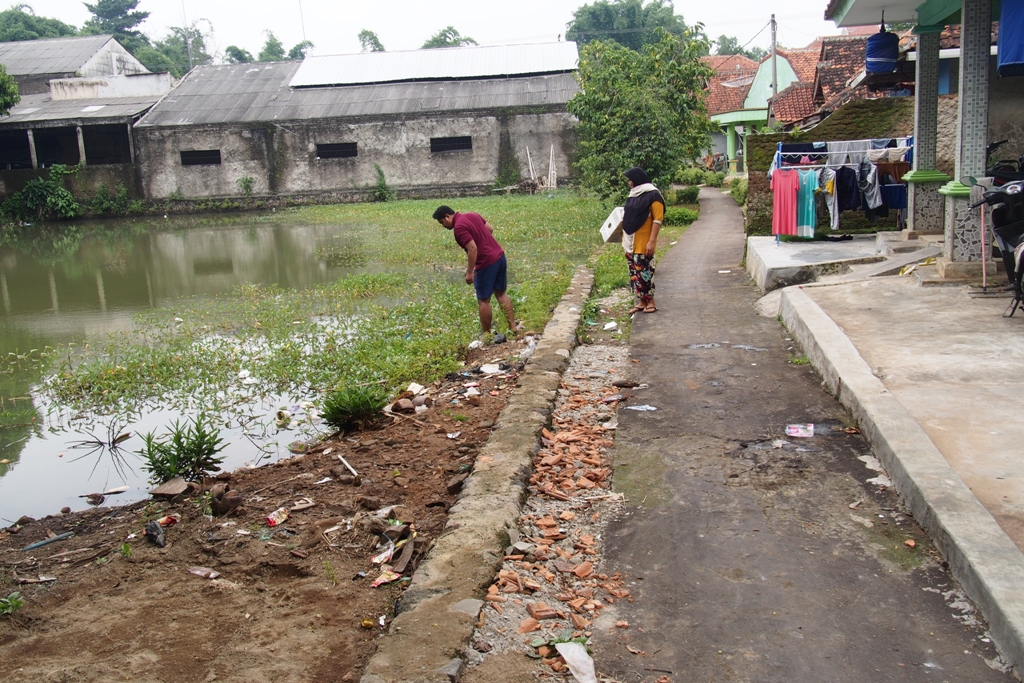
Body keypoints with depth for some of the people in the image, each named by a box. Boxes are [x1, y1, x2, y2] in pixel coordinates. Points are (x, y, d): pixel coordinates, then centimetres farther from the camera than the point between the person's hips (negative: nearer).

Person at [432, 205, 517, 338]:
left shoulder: (459, 227, -17)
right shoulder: (472, 215, 10)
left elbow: (473, 249, -23)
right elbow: (490, 229, 18)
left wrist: (469, 272, -17)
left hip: (487, 263, -9)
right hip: (500, 256, 9)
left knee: (483, 300, 5)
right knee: (501, 293, 19)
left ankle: (487, 333, 14)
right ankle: (512, 327, 21)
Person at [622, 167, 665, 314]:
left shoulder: (653, 196, -10)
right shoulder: (634, 195, 13)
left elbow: (657, 220, -14)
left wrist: (652, 241, -19)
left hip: (643, 243, -8)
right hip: (631, 241, 8)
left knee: (644, 270, -4)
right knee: (634, 271, 10)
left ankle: (650, 301, 8)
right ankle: (642, 301, 18)